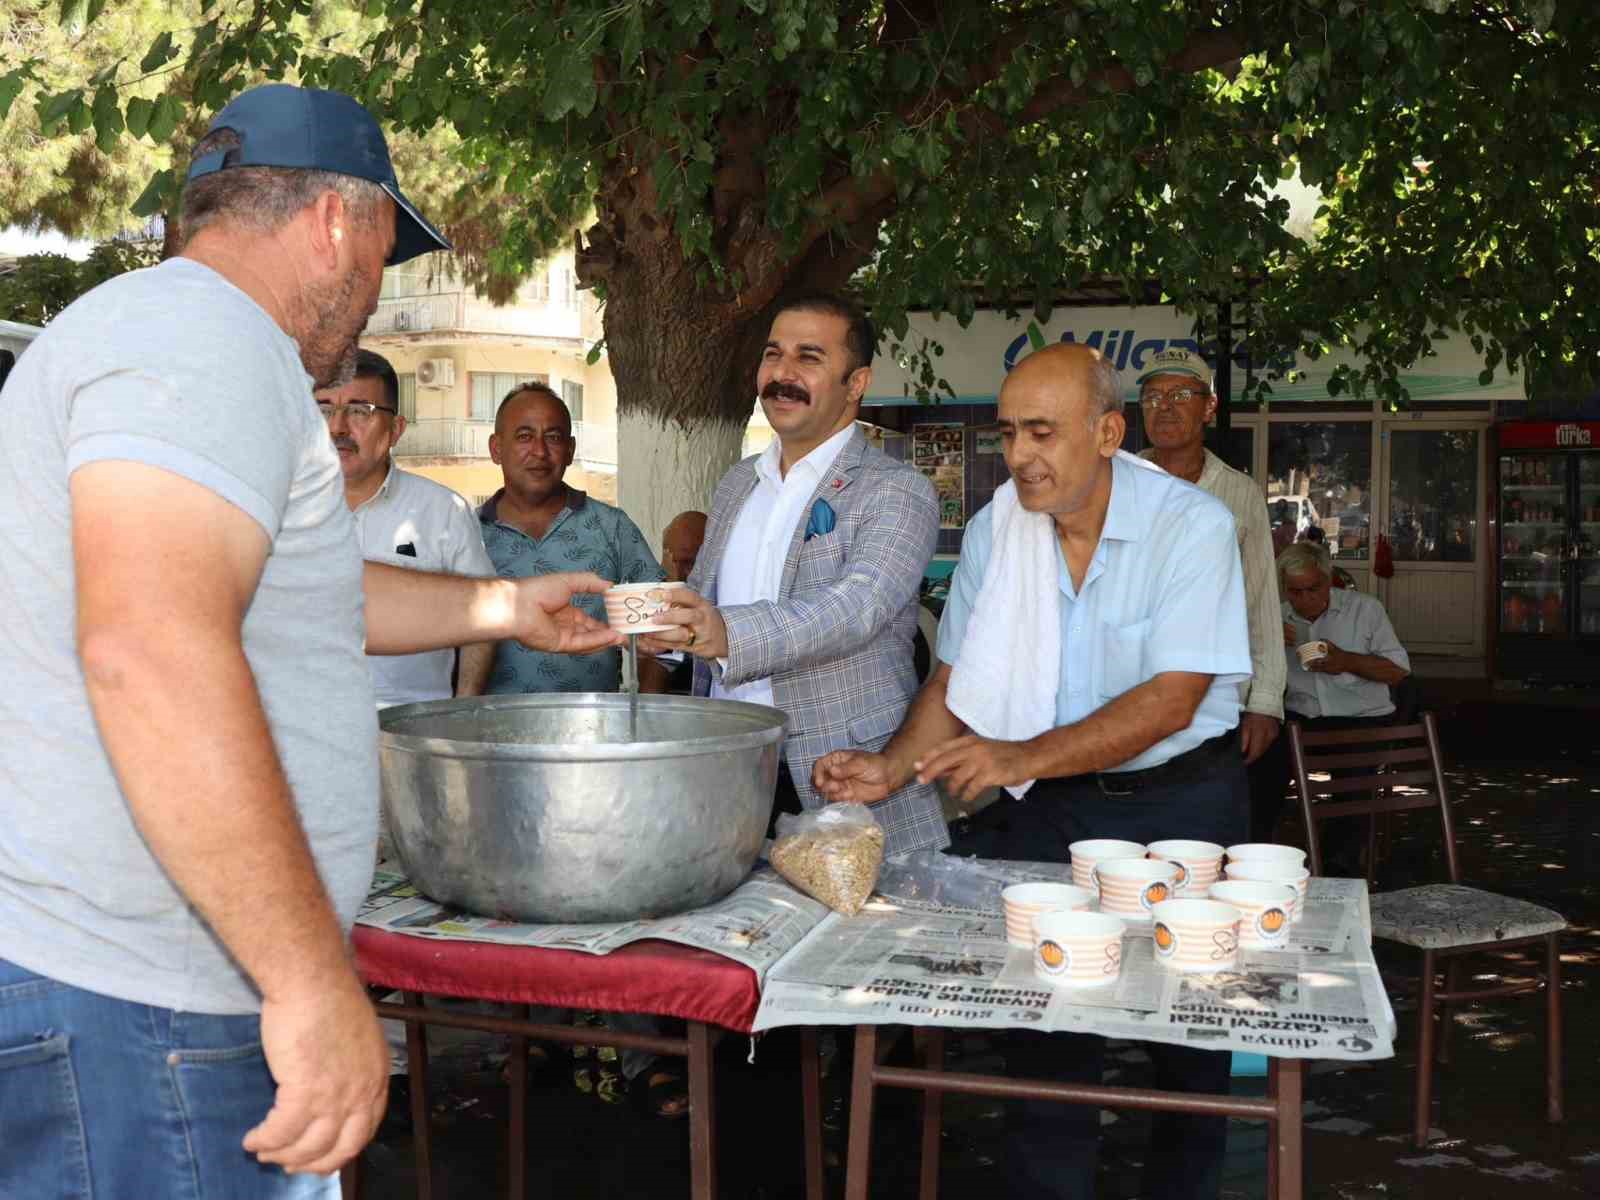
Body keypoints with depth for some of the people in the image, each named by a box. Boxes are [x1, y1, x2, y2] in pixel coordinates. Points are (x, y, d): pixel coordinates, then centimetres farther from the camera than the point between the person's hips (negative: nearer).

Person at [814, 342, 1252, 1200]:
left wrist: (1024, 757, -33)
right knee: (1046, 1031, 7)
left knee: (1187, 1039, 10)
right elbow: (958, 680, 3)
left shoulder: (1193, 526, -17)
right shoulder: (995, 529, -3)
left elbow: (1169, 702, -24)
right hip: (1048, 809, 3)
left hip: (1179, 806, -3)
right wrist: (892, 768, -14)